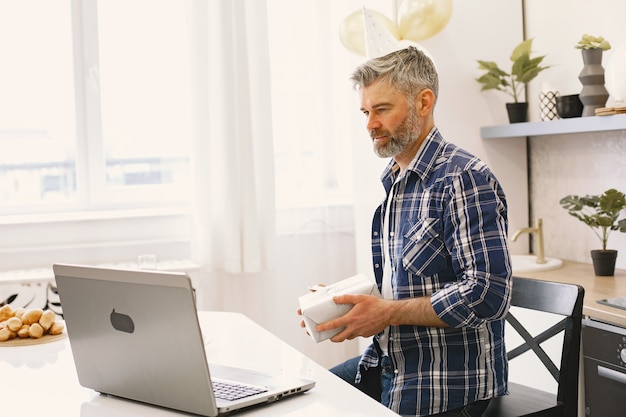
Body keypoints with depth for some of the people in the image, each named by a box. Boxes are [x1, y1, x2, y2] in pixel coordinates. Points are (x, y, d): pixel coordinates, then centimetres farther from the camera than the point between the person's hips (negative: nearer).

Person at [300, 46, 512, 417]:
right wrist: (338, 300, 1)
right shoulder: (390, 183, 12)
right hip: (387, 364, 8)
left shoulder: (465, 179, -16)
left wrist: (388, 313, -20)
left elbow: (488, 294, -23)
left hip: (445, 386, -8)